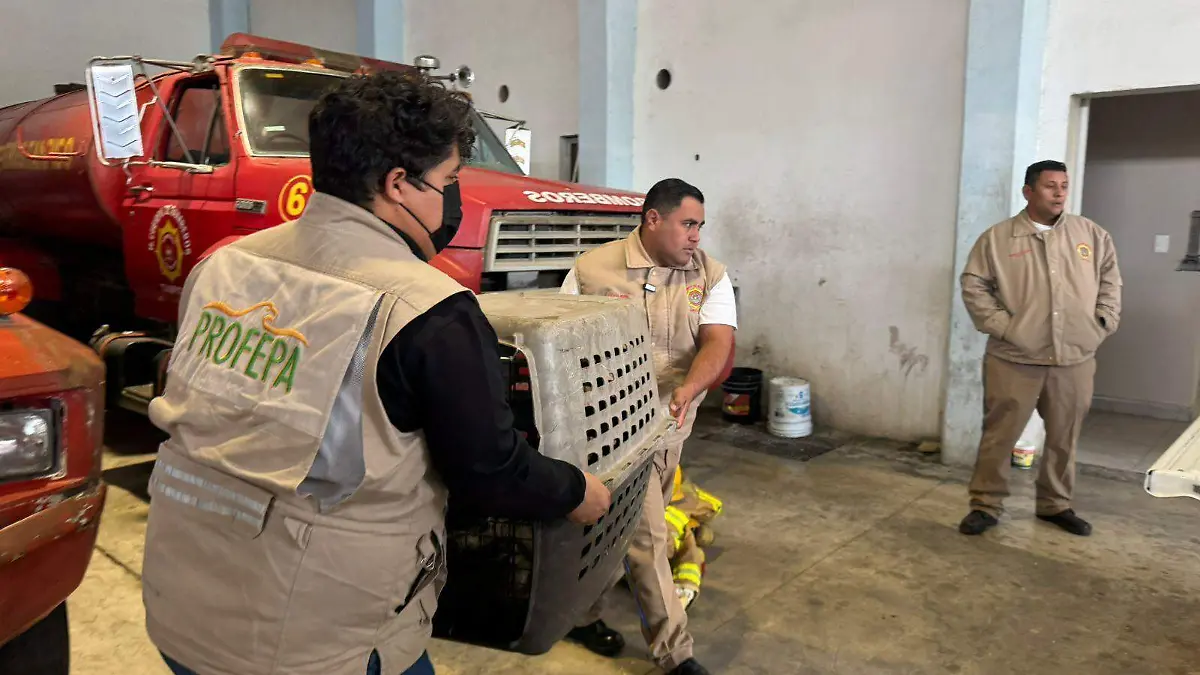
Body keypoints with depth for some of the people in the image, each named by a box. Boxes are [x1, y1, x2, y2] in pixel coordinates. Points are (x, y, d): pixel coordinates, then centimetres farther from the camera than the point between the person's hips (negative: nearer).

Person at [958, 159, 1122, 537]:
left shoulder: (1091, 234, 8)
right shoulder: (997, 238, -2)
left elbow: (1110, 278, 15)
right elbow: (974, 286, -3)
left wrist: (1103, 322, 4)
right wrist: (1002, 327, -10)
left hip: (1075, 358, 3)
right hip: (1014, 359, -3)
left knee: (1064, 437, 13)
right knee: (1000, 435, 2)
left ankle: (1056, 505, 30)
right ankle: (985, 505, 13)